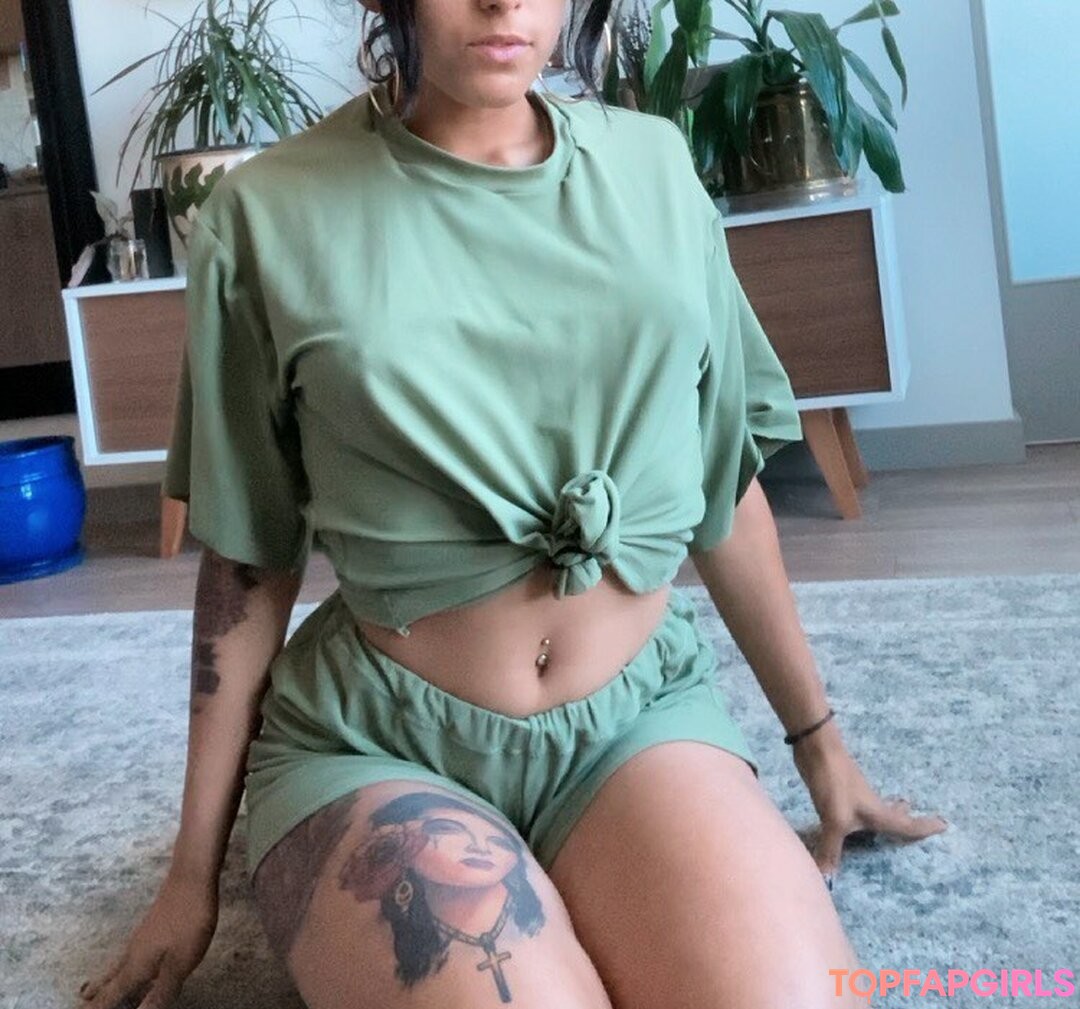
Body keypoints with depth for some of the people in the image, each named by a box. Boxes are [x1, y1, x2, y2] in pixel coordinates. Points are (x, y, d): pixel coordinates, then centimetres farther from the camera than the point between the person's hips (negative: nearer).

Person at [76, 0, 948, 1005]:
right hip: (375, 737, -1)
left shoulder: (652, 167, 4)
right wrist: (194, 866, 6)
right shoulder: (270, 216, -4)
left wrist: (817, 735, 18)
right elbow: (247, 560, 1)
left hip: (643, 709, 2)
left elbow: (724, 480, 11)